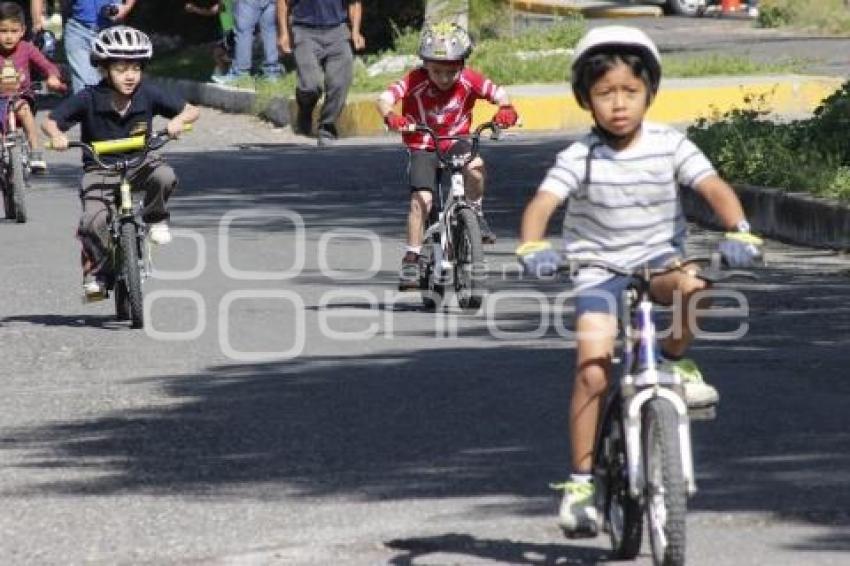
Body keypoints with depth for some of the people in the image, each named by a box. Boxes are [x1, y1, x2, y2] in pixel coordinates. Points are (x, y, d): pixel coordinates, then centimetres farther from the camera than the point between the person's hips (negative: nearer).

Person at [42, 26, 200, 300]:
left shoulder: (148, 94, -10)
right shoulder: (88, 99, -14)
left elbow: (191, 110, -6)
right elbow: (50, 121, -8)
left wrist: (178, 120, -28)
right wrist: (56, 135, -31)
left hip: (139, 162, 1)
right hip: (100, 168, -1)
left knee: (164, 176, -32)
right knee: (94, 220, -24)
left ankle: (155, 218, 0)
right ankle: (94, 272, 2)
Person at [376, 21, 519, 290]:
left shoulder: (469, 80, -12)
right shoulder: (416, 82, -19)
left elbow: (499, 93, -14)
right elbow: (385, 98, -28)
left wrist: (506, 109, -37)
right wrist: (390, 115, -50)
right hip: (423, 149, -1)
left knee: (475, 165, -31)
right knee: (421, 198, -20)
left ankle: (474, 213, -4)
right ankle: (411, 258, -11)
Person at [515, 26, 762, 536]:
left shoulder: (670, 146, -9)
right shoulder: (580, 159, -12)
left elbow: (715, 188, -16)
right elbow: (542, 203, -23)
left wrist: (739, 232, -35)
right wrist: (532, 247, -43)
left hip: (659, 260, 1)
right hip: (599, 268, -1)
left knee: (690, 284, -35)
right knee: (593, 372, -14)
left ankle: (675, 361, -5)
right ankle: (581, 483, -4)